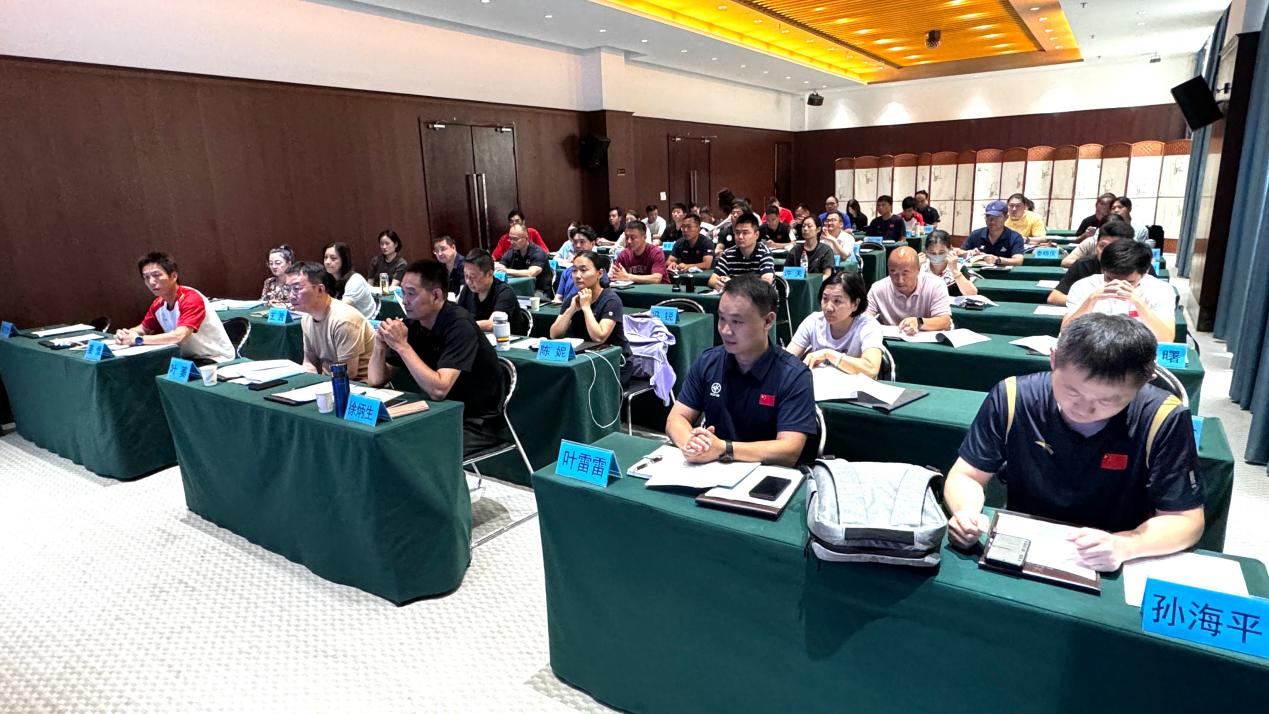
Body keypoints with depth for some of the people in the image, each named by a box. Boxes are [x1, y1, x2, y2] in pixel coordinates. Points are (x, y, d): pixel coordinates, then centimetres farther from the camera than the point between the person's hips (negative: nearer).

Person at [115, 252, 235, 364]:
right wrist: (126, 334, -4)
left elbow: (178, 336, -34)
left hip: (216, 359, -7)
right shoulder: (158, 304, 3)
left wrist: (138, 339, -26)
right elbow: (143, 328, 19)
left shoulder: (192, 299, -22)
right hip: (190, 357, 7)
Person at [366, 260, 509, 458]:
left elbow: (438, 390, -32)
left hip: (476, 423, -7)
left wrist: (402, 345, -27)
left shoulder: (459, 325, -21)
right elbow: (376, 380, 3)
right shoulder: (412, 324, -1)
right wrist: (379, 345, -15)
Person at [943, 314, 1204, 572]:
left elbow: (1185, 520, -8)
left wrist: (1123, 546, -26)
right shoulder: (1012, 397, -13)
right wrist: (967, 512, -25)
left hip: (1115, 572, 1)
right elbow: (967, 476, -5)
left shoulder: (1163, 419, -14)